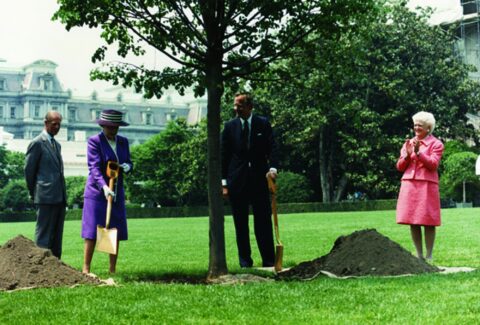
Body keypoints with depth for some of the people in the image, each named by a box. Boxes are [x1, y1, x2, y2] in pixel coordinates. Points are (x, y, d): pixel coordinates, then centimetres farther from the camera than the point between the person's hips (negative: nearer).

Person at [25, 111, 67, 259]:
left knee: (57, 236, 9)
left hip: (60, 197, 8)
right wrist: (34, 193, 2)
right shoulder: (37, 143, -5)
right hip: (46, 197, -8)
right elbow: (28, 169, -4)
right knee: (43, 236, -5)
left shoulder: (57, 145, 19)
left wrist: (63, 195, 15)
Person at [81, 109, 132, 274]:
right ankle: (85, 269, -4)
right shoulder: (94, 141, -9)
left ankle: (113, 269, 10)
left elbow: (128, 162, 17)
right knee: (92, 233, -7)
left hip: (116, 193, 5)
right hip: (97, 192, -5)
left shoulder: (123, 141, 9)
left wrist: (127, 166, -9)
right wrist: (104, 186, -33)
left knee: (116, 232, 4)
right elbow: (94, 167, -19)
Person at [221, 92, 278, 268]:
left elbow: (272, 148, 0)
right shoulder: (229, 126, 4)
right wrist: (224, 182, -1)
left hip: (259, 178, -1)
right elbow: (224, 155, 4)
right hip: (237, 179, 1)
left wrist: (272, 168, -19)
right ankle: (245, 260, 13)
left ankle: (269, 259, 3)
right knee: (241, 223, 5)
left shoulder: (263, 124, 3)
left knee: (263, 220, -1)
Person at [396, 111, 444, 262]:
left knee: (428, 221, -5)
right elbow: (400, 167, 13)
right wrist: (407, 155, -6)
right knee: (412, 221, 3)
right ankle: (419, 255, 11)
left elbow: (433, 164, -10)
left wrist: (418, 152, -20)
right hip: (409, 184, 4)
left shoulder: (436, 144, 3)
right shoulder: (408, 143, 16)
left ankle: (429, 257, 0)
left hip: (427, 185, -4)